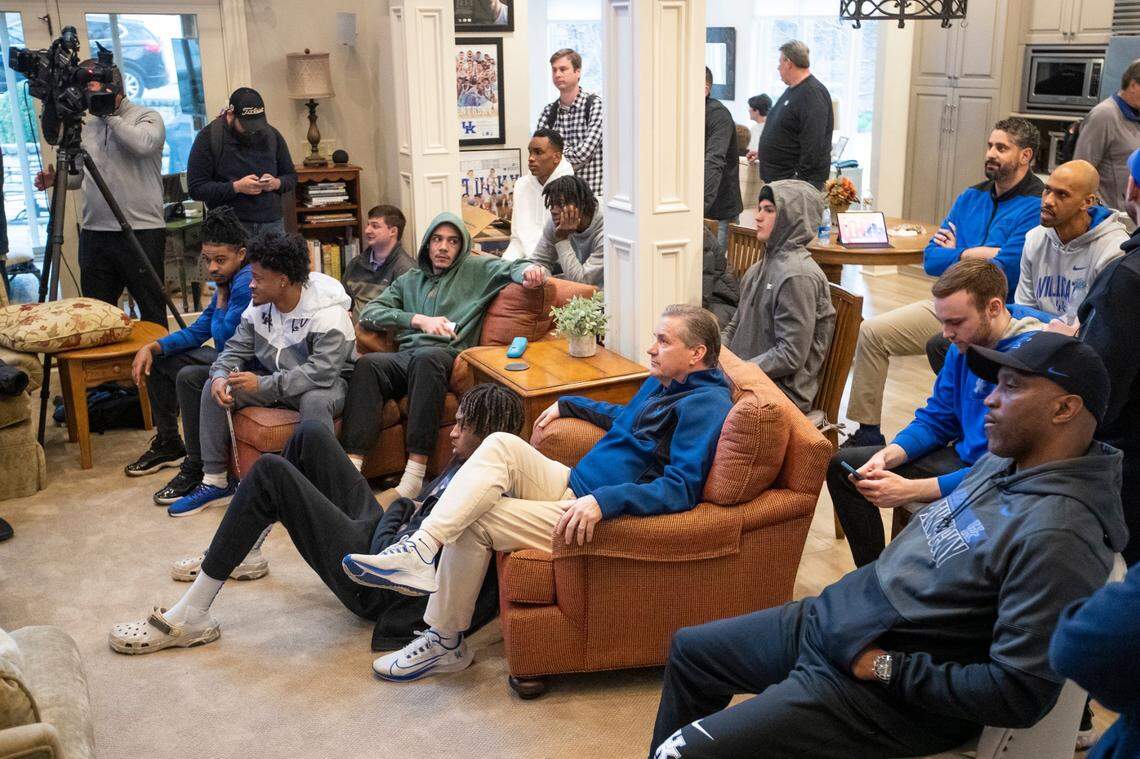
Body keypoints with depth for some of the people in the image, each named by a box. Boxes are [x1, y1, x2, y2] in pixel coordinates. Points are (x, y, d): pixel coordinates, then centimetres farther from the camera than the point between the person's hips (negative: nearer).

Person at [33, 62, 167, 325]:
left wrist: (110, 115, -11)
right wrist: (56, 179, 3)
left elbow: (143, 144, -22)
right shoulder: (86, 126, 16)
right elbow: (79, 174, 23)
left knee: (153, 312, 2)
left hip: (142, 232, -5)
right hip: (94, 233, 5)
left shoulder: (147, 117, 0)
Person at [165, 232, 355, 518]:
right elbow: (236, 348, 5)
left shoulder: (328, 313, -26)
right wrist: (221, 376, -19)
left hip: (325, 384, -7)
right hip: (273, 378, 7)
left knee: (315, 401, -41)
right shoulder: (259, 305, -4)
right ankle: (214, 481, 0)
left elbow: (321, 373, -34)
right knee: (213, 387, -8)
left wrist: (262, 385, -37)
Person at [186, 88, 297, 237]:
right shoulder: (208, 137, -3)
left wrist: (277, 183, -6)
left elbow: (291, 176, 18)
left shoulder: (272, 135, 8)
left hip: (272, 224, 3)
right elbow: (196, 188, -7)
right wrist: (236, 187, -18)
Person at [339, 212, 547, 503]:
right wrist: (419, 320, 0)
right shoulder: (409, 280, 28)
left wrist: (530, 270, -16)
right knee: (368, 363, -31)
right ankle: (351, 468, -42)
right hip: (404, 357, 3)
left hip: (447, 356, -3)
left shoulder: (476, 269, 22)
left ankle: (413, 478, -44)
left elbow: (513, 268, 10)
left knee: (426, 357, -40)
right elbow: (369, 313, 16)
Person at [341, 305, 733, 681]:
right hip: (572, 485, 9)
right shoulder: (660, 383, 17)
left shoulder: (706, 404, -14)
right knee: (502, 445, -17)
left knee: (475, 522, -15)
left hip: (607, 513, -9)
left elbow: (682, 488, -25)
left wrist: (604, 500, -34)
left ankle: (446, 642, -1)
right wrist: (567, 404, 35)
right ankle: (422, 548, -27)